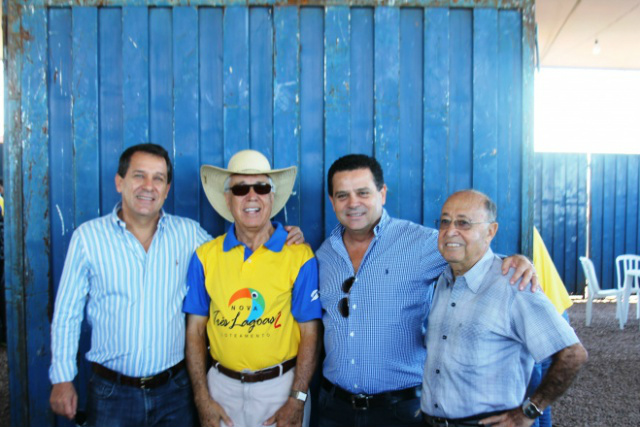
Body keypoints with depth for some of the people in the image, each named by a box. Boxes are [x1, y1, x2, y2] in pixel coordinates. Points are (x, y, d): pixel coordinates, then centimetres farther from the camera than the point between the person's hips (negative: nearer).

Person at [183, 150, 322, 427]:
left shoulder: (300, 256, -10)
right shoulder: (205, 256, -3)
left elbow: (310, 334, -8)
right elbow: (195, 331, 0)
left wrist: (297, 401, -11)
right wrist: (202, 399, -2)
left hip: (280, 385, -2)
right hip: (222, 384, 2)